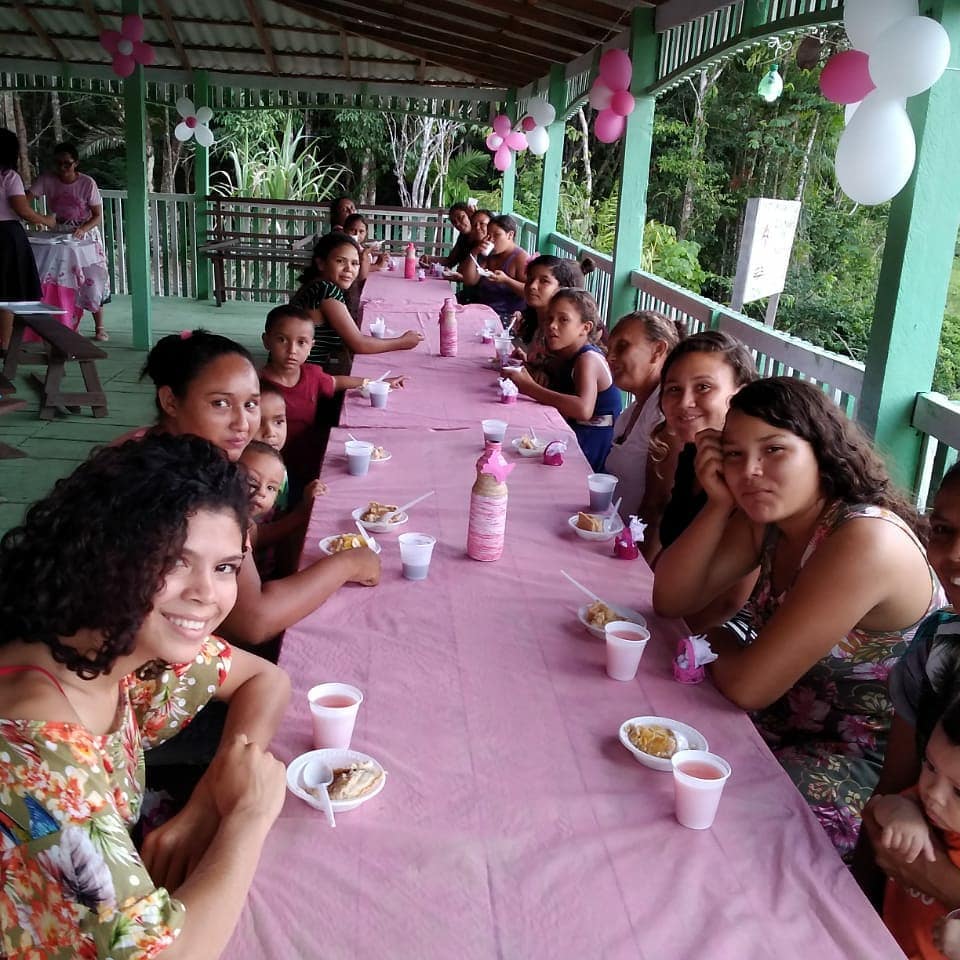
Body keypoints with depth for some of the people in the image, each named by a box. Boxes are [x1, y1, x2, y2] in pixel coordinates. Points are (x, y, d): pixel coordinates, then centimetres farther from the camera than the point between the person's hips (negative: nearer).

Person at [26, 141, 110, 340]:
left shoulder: (87, 183, -14)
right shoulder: (47, 180, -9)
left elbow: (98, 216, -10)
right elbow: (27, 198, -20)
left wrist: (82, 230, -28)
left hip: (86, 236, -2)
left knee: (91, 281, -4)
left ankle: (99, 327, 6)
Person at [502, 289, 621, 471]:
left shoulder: (588, 359, -19)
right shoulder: (566, 356, 9)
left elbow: (583, 409, -36)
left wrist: (529, 387, -34)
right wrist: (526, 366, -3)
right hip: (572, 436, 8)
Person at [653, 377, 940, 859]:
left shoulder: (866, 543, -30)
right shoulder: (768, 519, -4)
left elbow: (747, 686, -29)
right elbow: (671, 601, -3)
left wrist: (717, 640, -6)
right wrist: (718, 504, -15)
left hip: (872, 769, -7)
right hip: (793, 724, 8)